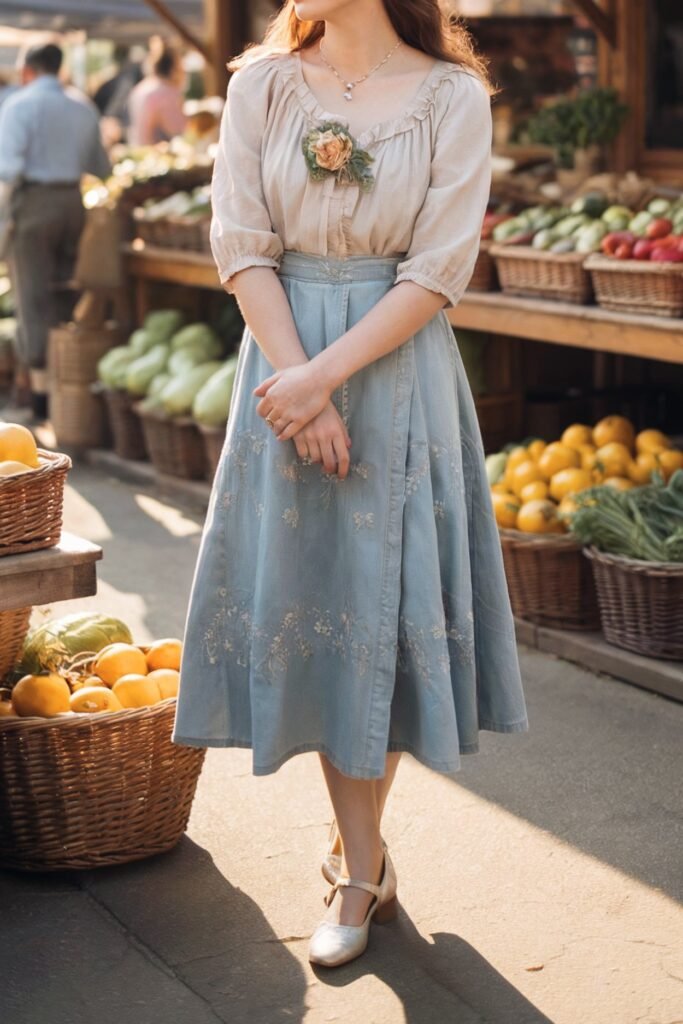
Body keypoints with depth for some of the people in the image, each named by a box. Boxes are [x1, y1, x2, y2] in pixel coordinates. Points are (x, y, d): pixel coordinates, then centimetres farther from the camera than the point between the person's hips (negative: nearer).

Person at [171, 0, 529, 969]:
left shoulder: (453, 95, -4)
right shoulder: (263, 83, 3)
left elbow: (439, 270, -9)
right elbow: (242, 246, -1)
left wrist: (328, 373, -17)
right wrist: (300, 384, -12)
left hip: (402, 371, -2)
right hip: (285, 363, 2)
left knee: (388, 597, 3)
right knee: (307, 595, 3)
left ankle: (356, 833, 24)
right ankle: (365, 866, 16)